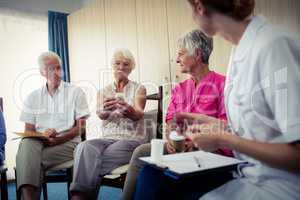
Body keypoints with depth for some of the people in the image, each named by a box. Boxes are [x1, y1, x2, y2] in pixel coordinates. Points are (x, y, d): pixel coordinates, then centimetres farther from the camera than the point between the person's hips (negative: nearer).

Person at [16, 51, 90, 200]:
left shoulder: (75, 92, 8)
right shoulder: (33, 97, 17)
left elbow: (81, 127, 2)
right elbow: (28, 130, 12)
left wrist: (59, 138, -15)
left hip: (67, 143, -2)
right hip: (38, 142, 3)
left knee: (28, 159, -31)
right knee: (26, 143, -34)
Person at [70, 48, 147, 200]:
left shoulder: (138, 89, 8)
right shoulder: (103, 91, 16)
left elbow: (139, 114, -11)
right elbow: (100, 114, -7)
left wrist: (130, 112, -38)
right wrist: (105, 110, -34)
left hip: (132, 139, -2)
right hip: (108, 138, 3)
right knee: (85, 147, -32)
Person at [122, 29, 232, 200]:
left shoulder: (221, 84, -1)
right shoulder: (179, 89, 20)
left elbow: (226, 126, -8)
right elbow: (170, 121, 13)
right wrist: (171, 138, -8)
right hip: (179, 146, 6)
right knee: (141, 151, -21)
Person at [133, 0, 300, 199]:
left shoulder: (274, 46, -20)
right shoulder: (243, 51, 4)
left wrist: (223, 140, -15)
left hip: (280, 182, -7)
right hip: (251, 175, 7)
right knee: (154, 174, -1)